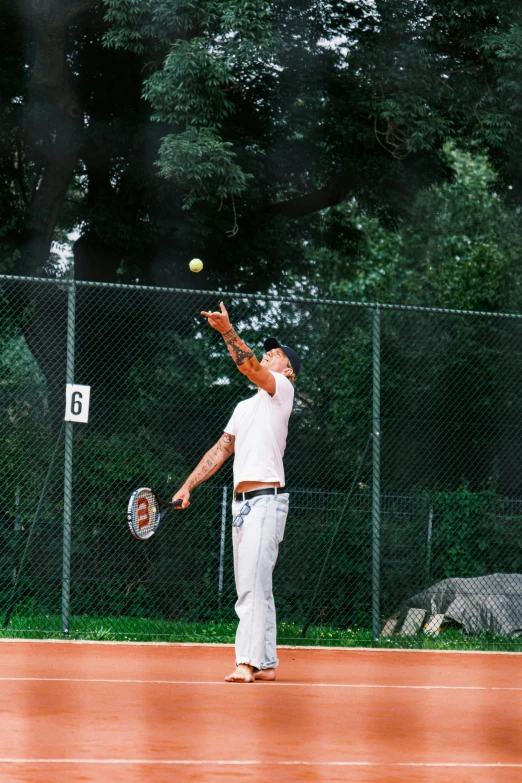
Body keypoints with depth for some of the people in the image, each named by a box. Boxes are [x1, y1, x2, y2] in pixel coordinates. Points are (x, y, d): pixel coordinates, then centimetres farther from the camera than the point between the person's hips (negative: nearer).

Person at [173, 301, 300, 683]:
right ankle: (267, 662, 13)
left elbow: (250, 367, -19)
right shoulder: (245, 407, 24)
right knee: (252, 587, 8)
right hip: (243, 503, 9)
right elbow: (221, 450, 24)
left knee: (253, 584, -16)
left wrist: (227, 331, -29)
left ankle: (247, 662, -22)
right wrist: (188, 486, 16)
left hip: (266, 498, -9)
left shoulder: (281, 390, 0)